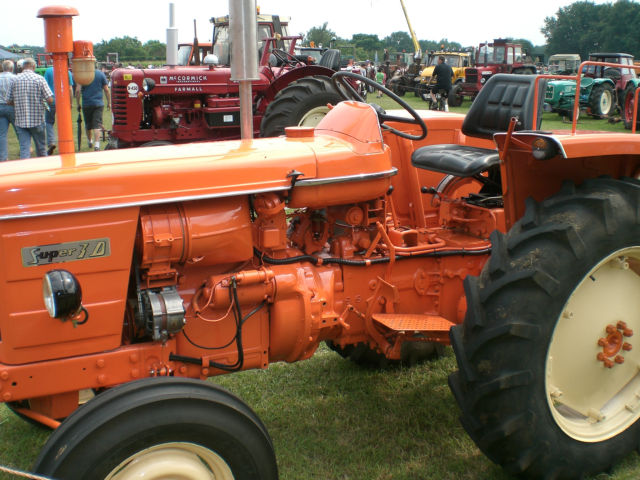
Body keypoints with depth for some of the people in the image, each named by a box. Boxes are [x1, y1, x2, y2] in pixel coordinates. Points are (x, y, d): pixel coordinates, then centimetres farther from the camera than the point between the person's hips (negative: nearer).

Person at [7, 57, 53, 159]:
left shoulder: (15, 79, 1)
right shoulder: (39, 79, -6)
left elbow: (9, 101, 4)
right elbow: (50, 100, -11)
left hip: (20, 120, 2)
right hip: (37, 120, -2)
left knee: (24, 147, 1)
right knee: (41, 147, 13)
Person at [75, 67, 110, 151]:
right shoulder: (101, 74, 1)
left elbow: (78, 90, -8)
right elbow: (106, 90, 2)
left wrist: (78, 103, 2)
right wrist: (109, 102, 11)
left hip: (86, 104, 0)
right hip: (98, 104, 0)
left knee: (88, 124, 16)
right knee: (97, 125, -5)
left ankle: (90, 141, 33)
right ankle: (97, 144, -18)